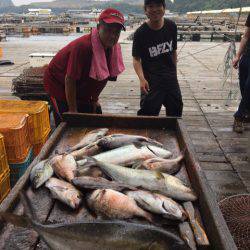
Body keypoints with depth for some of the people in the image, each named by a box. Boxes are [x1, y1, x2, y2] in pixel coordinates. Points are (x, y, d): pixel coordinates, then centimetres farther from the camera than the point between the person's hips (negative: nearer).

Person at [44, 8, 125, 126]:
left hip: (82, 91, 7)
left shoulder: (114, 48, -8)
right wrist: (73, 111, -25)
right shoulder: (83, 47, -33)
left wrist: (94, 100, 7)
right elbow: (70, 80, -29)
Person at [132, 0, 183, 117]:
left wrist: (174, 72, 15)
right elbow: (136, 59, -12)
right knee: (148, 113, -8)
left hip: (170, 78, 5)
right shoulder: (141, 33, -12)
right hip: (151, 80, -4)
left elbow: (173, 51, 10)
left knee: (176, 111, 15)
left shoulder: (171, 27, 0)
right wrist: (142, 79, -26)